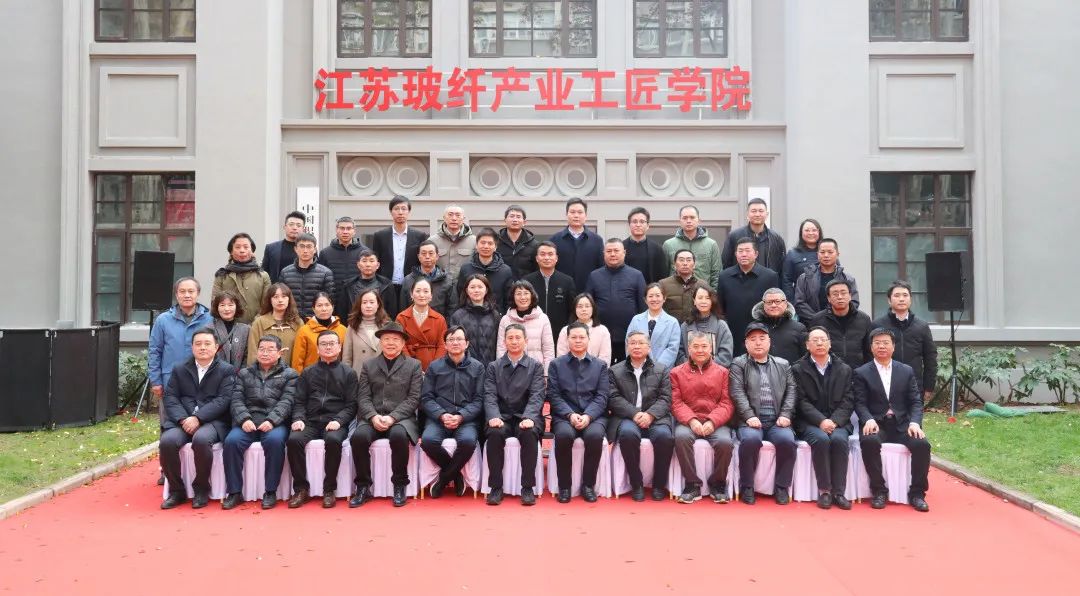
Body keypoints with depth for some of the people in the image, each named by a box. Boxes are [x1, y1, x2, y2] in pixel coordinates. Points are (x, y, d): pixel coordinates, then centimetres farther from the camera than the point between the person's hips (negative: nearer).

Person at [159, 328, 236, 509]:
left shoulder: (227, 370, 7)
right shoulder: (179, 369, 18)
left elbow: (222, 400, -5)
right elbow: (170, 397, 7)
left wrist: (198, 418, -17)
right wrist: (183, 419, -11)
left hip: (212, 422, -3)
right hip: (182, 421, 3)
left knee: (201, 440, -35)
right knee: (167, 441, -27)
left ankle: (201, 489, -12)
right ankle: (177, 490, -7)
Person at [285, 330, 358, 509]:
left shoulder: (348, 373, 10)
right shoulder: (308, 373, 18)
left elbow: (351, 405, 4)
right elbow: (299, 401, 13)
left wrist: (338, 420, -13)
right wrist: (299, 419, -7)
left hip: (335, 422, -2)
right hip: (310, 421, 3)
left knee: (333, 440, -35)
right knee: (293, 440, -28)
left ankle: (329, 489, -20)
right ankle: (301, 488, -15)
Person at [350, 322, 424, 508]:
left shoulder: (414, 365, 9)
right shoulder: (368, 365, 16)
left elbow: (413, 398, 0)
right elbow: (363, 397, 8)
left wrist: (393, 417, -13)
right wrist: (373, 416, -12)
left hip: (401, 418, -2)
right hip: (373, 418, 2)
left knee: (399, 436, -35)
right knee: (359, 436, -29)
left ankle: (399, 485, -16)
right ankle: (363, 487, -13)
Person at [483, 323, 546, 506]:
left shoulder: (536, 366, 9)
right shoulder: (493, 367, 13)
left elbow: (536, 396, -4)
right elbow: (490, 395, 1)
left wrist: (528, 417, -23)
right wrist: (494, 416, -20)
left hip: (525, 417, -1)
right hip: (502, 417, 1)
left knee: (529, 434, -34)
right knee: (494, 433, -32)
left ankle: (528, 487, -22)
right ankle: (496, 487, -20)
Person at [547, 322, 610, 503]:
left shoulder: (600, 366, 13)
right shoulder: (556, 365, 11)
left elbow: (602, 397, 3)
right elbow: (554, 395, 2)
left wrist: (588, 416, -15)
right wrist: (570, 415, -15)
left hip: (593, 415, 0)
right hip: (565, 415, 0)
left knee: (595, 435, -33)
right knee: (564, 434, -34)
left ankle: (588, 485, -14)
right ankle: (564, 486, -16)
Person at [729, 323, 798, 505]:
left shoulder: (783, 365, 20)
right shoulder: (738, 364, 10)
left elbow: (791, 391, 12)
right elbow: (738, 393, -2)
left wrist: (786, 414, -4)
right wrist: (749, 416, -16)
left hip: (777, 421, 2)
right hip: (752, 421, -2)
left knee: (787, 440, -28)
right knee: (750, 439, -33)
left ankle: (782, 487, -9)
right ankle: (746, 487, -15)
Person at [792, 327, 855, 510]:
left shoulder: (844, 369, 13)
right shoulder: (798, 369, 6)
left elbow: (848, 401, 5)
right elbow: (801, 401, -3)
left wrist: (834, 421, -12)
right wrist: (821, 421, -17)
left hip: (837, 422, 2)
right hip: (809, 423, -2)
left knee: (839, 439, -30)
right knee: (821, 439, -32)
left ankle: (838, 492, -22)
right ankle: (824, 490, -22)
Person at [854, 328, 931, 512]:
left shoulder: (907, 371, 14)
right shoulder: (861, 373, 7)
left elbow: (916, 401, 8)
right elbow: (860, 403, -1)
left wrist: (915, 422, -11)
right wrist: (868, 420, -22)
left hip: (902, 424, 2)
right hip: (876, 425, -2)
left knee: (922, 444, -26)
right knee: (869, 441, -34)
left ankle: (917, 492, -9)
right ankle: (879, 490, -17)